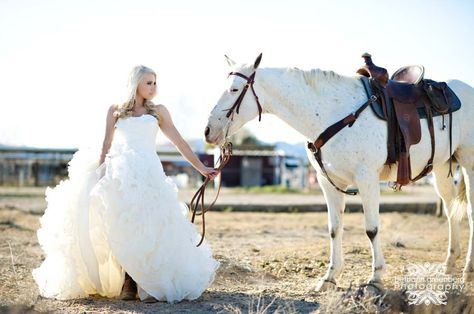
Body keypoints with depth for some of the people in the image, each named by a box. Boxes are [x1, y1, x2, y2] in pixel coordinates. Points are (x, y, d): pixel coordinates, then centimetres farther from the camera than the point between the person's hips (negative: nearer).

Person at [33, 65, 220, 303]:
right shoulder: (115, 111, 15)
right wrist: (98, 176, 2)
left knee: (147, 227, -13)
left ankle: (149, 284, -9)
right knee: (120, 227, -11)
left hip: (148, 173, 0)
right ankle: (127, 283, -7)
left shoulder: (158, 112, 17)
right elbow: (106, 146, 12)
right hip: (119, 174, 0)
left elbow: (179, 142, 17)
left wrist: (201, 168, 14)